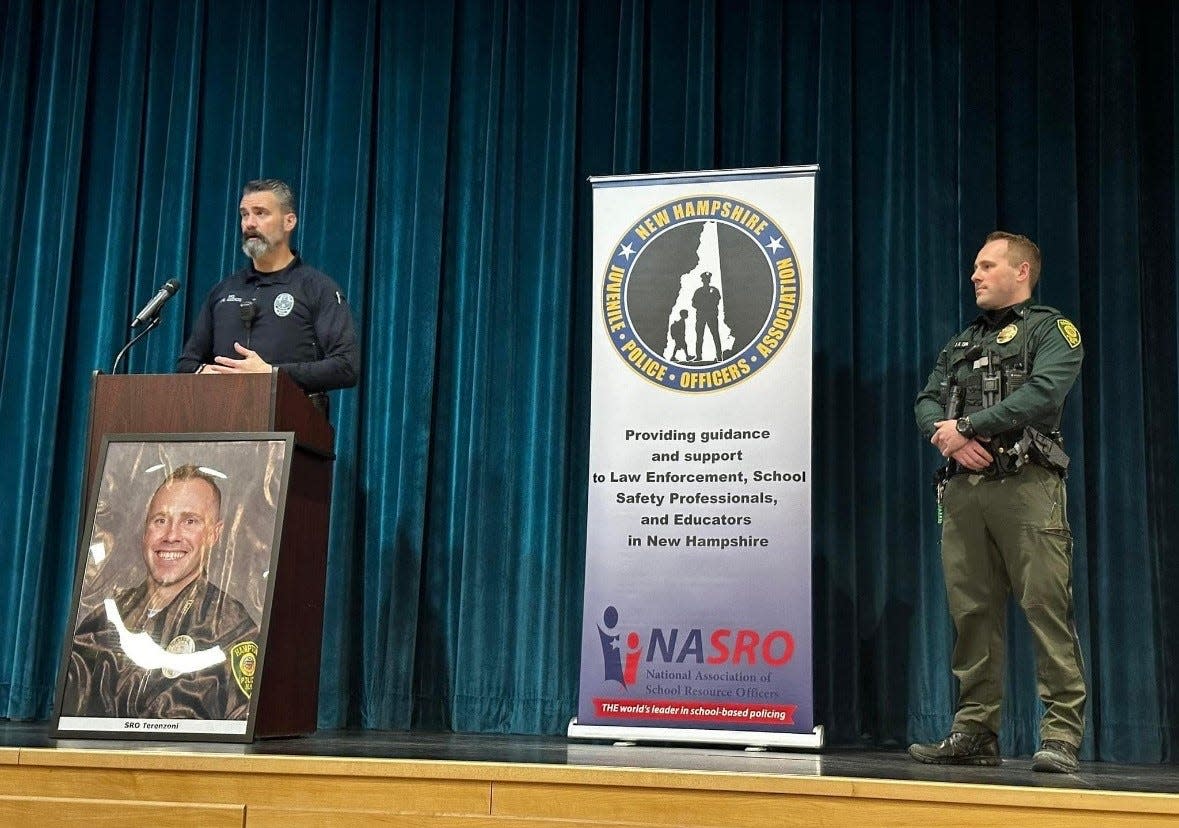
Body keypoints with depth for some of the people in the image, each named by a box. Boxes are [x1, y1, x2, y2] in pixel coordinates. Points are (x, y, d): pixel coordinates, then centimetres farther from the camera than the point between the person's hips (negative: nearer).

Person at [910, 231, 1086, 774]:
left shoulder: (1052, 330, 7)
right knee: (972, 612, 4)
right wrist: (946, 434, -7)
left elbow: (1043, 393, -11)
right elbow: (926, 402, 16)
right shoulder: (961, 344, 26)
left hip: (1026, 484, -5)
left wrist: (966, 425, -9)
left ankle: (1061, 735, -6)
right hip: (963, 489, 6)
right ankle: (975, 733, 9)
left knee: (1046, 607, -9)